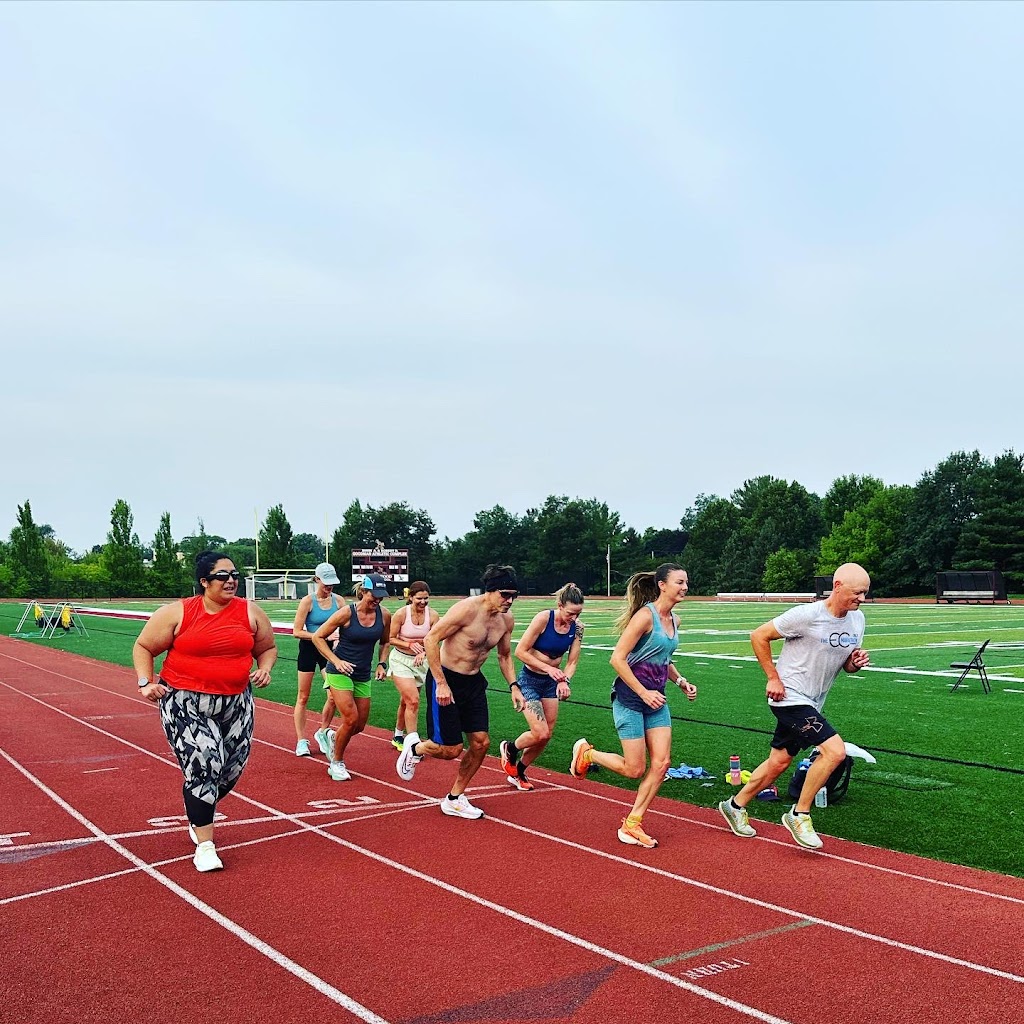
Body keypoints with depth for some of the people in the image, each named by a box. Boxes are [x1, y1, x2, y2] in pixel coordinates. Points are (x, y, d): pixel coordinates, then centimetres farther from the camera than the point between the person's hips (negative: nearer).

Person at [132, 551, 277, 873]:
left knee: (232, 768, 9)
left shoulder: (251, 613, 1)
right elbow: (143, 647, 4)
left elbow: (267, 648, 15)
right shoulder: (178, 613, -6)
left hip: (235, 704, 4)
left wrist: (264, 669, -5)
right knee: (203, 764, -15)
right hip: (185, 703, -4)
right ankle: (204, 845, 0)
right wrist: (146, 682, -9)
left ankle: (198, 815, 42)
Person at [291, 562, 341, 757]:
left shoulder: (337, 600, 0)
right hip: (309, 648, -3)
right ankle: (301, 741, 14)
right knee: (303, 697, 5)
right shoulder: (308, 601, -11)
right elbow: (297, 631, -12)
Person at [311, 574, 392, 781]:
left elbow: (384, 642, 15)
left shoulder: (384, 615, -4)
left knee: (360, 726, 7)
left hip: (363, 675, 5)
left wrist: (382, 664, 0)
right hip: (340, 672, -5)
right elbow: (318, 637, -9)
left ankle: (326, 735, 38)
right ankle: (336, 764, 9)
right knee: (351, 719, -14)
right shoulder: (346, 613, -17)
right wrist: (336, 661, -17)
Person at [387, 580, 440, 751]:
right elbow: (391, 639, -10)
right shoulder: (401, 614, -17)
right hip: (401, 660, -4)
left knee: (406, 702, 18)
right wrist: (409, 644, -24)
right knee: (413, 700, -16)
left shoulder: (433, 615, -9)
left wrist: (423, 653, -27)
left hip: (420, 661, 4)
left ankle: (398, 736, 39)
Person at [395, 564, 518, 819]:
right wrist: (441, 684, -23)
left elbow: (504, 656, 16)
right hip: (445, 680, -7)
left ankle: (454, 799, 19)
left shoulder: (507, 619, -1)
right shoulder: (467, 609, -24)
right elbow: (431, 640, -21)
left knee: (481, 743, 3)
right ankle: (415, 748, 26)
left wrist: (513, 686, 3)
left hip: (473, 683, 7)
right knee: (451, 749, -6)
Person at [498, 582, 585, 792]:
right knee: (540, 734, -14)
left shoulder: (577, 627, -7)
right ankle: (509, 748, 18)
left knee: (545, 736, 7)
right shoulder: (543, 618, -22)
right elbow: (520, 651, -19)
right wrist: (547, 668, -26)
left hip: (551, 683, 5)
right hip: (529, 680, -5)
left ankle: (518, 773, 30)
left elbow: (572, 662, 0)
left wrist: (565, 681, -19)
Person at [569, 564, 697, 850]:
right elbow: (618, 658, -19)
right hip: (630, 698, -8)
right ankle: (586, 753, 23)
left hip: (656, 699, 8)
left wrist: (681, 682, 9)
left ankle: (632, 823, 11)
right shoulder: (645, 615, -17)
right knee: (634, 770, -2)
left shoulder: (674, 620, 9)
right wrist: (643, 693, -19)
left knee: (661, 763, -1)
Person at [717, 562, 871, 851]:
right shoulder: (806, 615, -21)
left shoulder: (857, 619, 2)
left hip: (811, 703, 8)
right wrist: (774, 678, -12)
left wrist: (856, 662, -9)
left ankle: (735, 806, 34)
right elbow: (759, 636, -12)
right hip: (790, 697, -8)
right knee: (835, 751, -19)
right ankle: (799, 814, -2)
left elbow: (846, 665, 14)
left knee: (779, 763, 15)